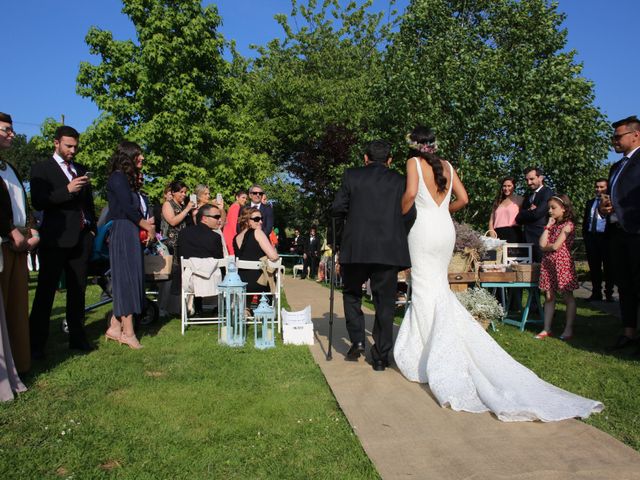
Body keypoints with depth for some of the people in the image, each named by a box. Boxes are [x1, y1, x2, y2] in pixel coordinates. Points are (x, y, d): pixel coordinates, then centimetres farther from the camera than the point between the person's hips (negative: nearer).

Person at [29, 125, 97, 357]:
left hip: (81, 238, 5)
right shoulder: (41, 169, 1)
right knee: (45, 291, -2)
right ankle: (36, 343, 4)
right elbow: (38, 202, -10)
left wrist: (92, 229, 12)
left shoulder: (81, 169, 18)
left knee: (78, 290, 9)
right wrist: (67, 190, -19)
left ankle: (77, 337, 17)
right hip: (56, 238, -5)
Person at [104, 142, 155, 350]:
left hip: (132, 234, 9)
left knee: (127, 280, 9)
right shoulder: (117, 178, -9)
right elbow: (127, 208, -17)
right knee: (127, 278, -7)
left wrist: (146, 224, 2)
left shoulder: (128, 178, 20)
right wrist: (147, 226, -6)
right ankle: (128, 332, -3)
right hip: (123, 233, -9)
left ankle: (115, 327, 15)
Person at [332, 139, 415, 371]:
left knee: (351, 293, 21)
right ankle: (380, 357, 11)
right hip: (390, 249, 1)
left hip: (356, 247, 0)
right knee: (385, 302, 8)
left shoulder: (352, 176, 5)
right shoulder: (399, 180, 8)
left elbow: (337, 208, 2)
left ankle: (357, 341, 11)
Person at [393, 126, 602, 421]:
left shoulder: (414, 162, -2)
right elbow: (462, 199, 10)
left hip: (424, 228, -6)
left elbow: (411, 193, -19)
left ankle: (440, 363, -3)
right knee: (436, 287, 15)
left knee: (427, 290, -2)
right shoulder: (446, 166, 13)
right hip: (445, 229, 6)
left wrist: (400, 214, -2)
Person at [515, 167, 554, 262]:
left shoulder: (547, 193, -3)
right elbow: (518, 219, 10)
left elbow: (537, 213, -15)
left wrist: (525, 214, 3)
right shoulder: (528, 197, 21)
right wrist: (530, 211, -7)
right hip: (528, 240, 7)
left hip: (540, 238, -7)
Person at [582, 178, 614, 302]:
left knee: (608, 266, 4)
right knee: (594, 266, 8)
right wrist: (585, 234, 7)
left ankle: (609, 293, 13)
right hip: (591, 237, 5)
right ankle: (596, 293, 16)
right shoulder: (590, 203, 15)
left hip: (606, 237, -4)